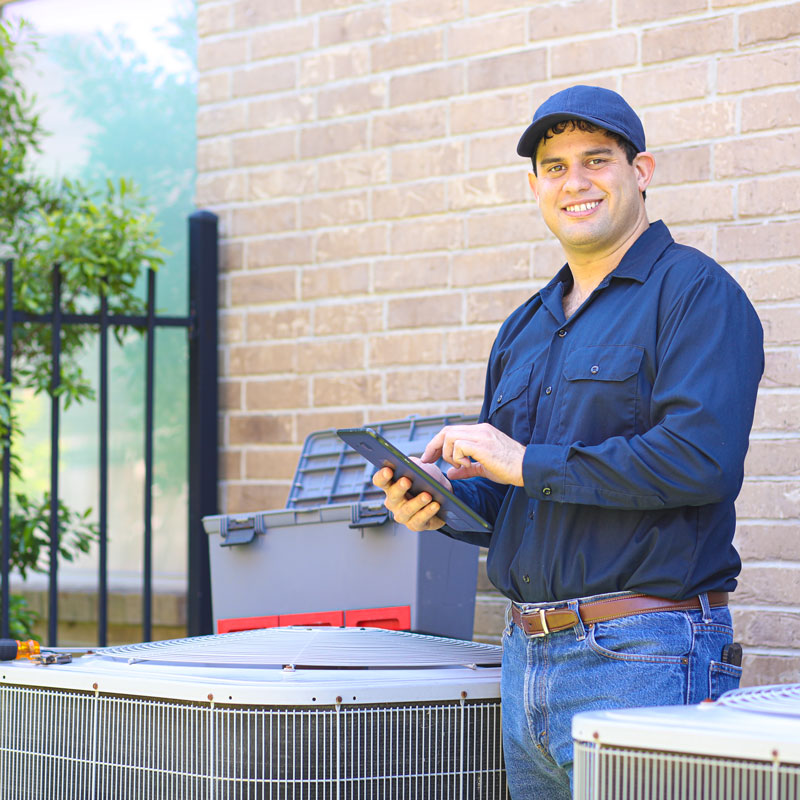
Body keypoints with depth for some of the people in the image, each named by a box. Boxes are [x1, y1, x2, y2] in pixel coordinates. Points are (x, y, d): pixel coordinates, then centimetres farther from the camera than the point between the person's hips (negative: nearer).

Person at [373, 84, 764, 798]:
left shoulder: (697, 292, -6)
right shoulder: (525, 329, 19)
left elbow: (701, 458, -20)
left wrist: (529, 464, -15)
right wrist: (442, 498, 0)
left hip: (644, 659, -7)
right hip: (526, 659, 7)